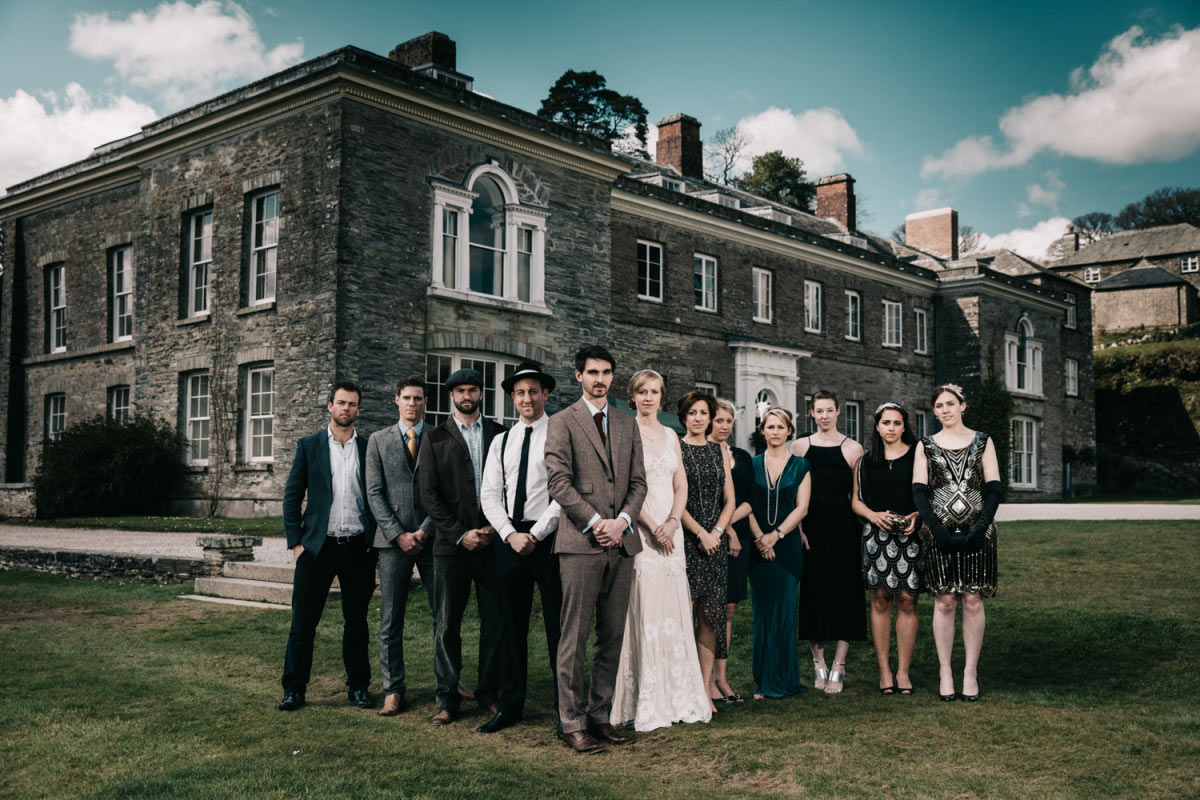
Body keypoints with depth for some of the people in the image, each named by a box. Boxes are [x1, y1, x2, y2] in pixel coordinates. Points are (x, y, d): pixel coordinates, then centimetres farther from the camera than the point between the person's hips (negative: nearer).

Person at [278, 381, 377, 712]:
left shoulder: (369, 449, 7)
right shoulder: (309, 446, 5)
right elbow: (292, 496, 4)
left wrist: (375, 541, 1)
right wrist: (295, 542, -3)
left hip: (358, 548, 1)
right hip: (318, 546, -1)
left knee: (357, 622, 9)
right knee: (303, 621, 1)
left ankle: (358, 686, 20)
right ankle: (294, 689, 12)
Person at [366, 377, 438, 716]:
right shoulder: (378, 440, 9)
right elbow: (375, 493, 3)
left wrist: (425, 530, -8)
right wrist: (398, 534, -7)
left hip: (432, 537, -1)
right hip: (393, 540, 1)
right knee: (390, 621, 3)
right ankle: (393, 691, 11)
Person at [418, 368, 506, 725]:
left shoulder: (499, 434, 10)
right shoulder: (435, 438, 6)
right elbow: (429, 494, 0)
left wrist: (494, 527, -5)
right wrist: (461, 534, -7)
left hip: (493, 541, 1)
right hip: (452, 545, -1)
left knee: (495, 622, 4)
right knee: (447, 624, 3)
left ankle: (489, 693, 16)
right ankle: (447, 699, 12)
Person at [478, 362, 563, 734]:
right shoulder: (501, 442, 13)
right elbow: (490, 495, 8)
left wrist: (536, 534, -11)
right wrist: (510, 534, -6)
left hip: (549, 537, -5)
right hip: (509, 539, 5)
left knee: (557, 624, 1)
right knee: (511, 625, 10)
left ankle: (566, 707, 10)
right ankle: (510, 706, 19)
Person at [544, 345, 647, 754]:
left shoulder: (627, 425, 17)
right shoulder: (562, 422, 1)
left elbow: (638, 482, 12)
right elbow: (558, 481, -8)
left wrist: (621, 521, -5)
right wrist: (595, 523, -12)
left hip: (621, 543, 5)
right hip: (581, 542, -5)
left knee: (613, 636, 8)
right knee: (575, 637, -3)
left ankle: (600, 715, 18)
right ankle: (572, 723, 5)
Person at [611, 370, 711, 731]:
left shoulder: (670, 436, 15)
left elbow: (681, 486, 10)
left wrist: (672, 522, -7)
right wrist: (653, 527, -14)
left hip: (670, 530, 6)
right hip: (638, 530, -5)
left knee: (674, 613, 6)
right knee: (642, 612, -6)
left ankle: (676, 697, 15)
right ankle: (645, 704, 1)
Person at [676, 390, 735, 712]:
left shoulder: (719, 450, 14)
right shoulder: (675, 448, -1)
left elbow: (730, 499, 12)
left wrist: (717, 531, -3)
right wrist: (700, 533, -12)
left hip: (715, 540, 5)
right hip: (686, 540, -5)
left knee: (711, 613, 3)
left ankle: (706, 684, 8)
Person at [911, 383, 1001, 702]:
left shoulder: (982, 442, 10)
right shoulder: (925, 446, 9)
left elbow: (994, 488, 3)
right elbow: (919, 492, 2)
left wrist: (980, 528, -11)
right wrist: (939, 530, -11)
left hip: (977, 531, 0)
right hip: (940, 533, 0)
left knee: (973, 601, 0)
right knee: (945, 601, -1)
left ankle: (971, 672, 8)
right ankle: (945, 672, 7)